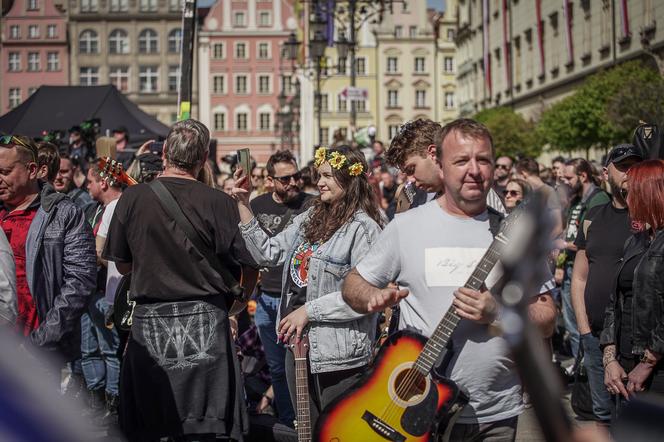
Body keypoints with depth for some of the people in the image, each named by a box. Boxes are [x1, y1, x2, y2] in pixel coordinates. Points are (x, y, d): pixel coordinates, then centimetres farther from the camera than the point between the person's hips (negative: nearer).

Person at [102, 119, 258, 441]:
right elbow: (248, 270, -4)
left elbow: (122, 265, 7)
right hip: (204, 323, -2)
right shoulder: (219, 203, -9)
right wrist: (234, 302, 14)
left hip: (149, 322, 2)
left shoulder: (132, 198, -3)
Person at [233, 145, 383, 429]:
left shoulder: (363, 229, -14)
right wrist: (243, 206, 5)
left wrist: (309, 310, -17)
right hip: (299, 345, 8)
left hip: (338, 356, -8)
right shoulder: (309, 218, 10)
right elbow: (268, 254, 12)